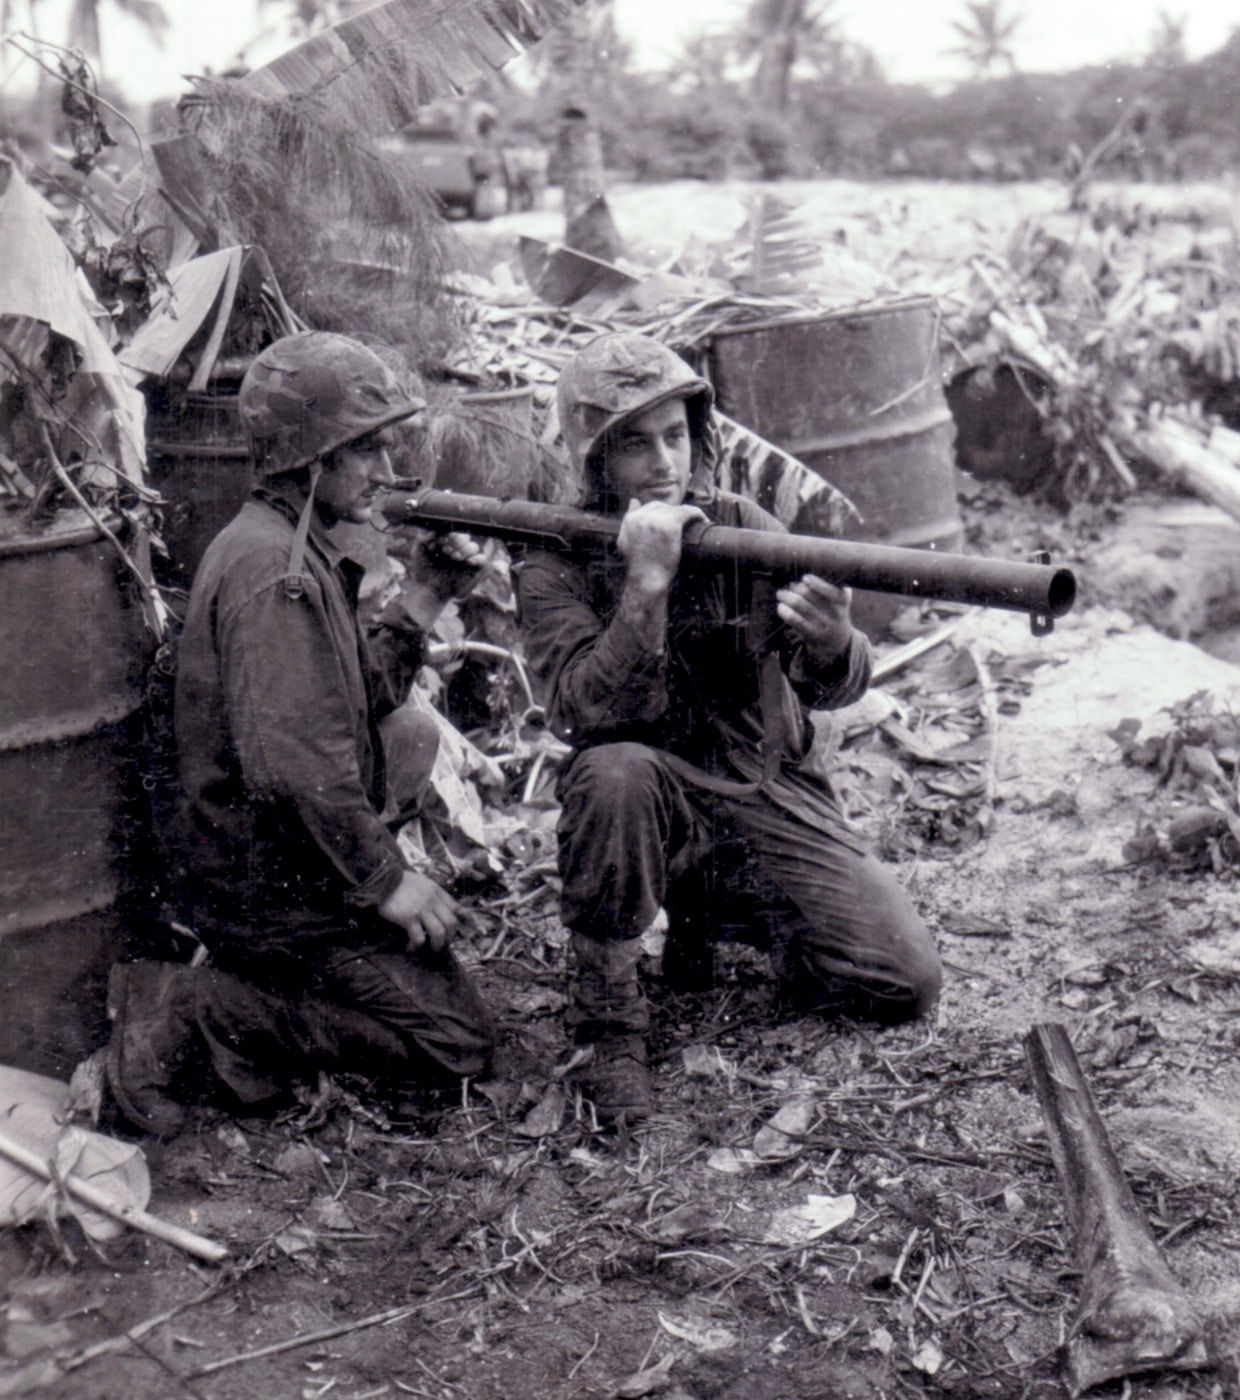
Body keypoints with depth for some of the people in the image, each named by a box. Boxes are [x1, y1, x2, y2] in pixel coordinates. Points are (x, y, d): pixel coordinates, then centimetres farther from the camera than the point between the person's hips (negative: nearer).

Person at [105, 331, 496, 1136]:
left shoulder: (288, 548, 13)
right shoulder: (277, 571, -20)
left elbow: (355, 702, 17)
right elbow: (293, 764, -28)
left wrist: (422, 602, 7)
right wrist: (384, 878, -19)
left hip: (255, 866, 9)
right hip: (273, 889, -9)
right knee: (457, 1043, -4)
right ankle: (189, 1019, -9)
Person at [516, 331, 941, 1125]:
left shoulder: (743, 530, -2)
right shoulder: (555, 569, -8)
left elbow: (835, 688, -9)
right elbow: (589, 713, -25)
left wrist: (833, 644, -33)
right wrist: (646, 582, -35)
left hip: (770, 799, 3)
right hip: (652, 808, -3)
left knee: (906, 985, -11)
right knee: (612, 774, -37)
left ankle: (713, 918, 15)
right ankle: (607, 1028, -19)